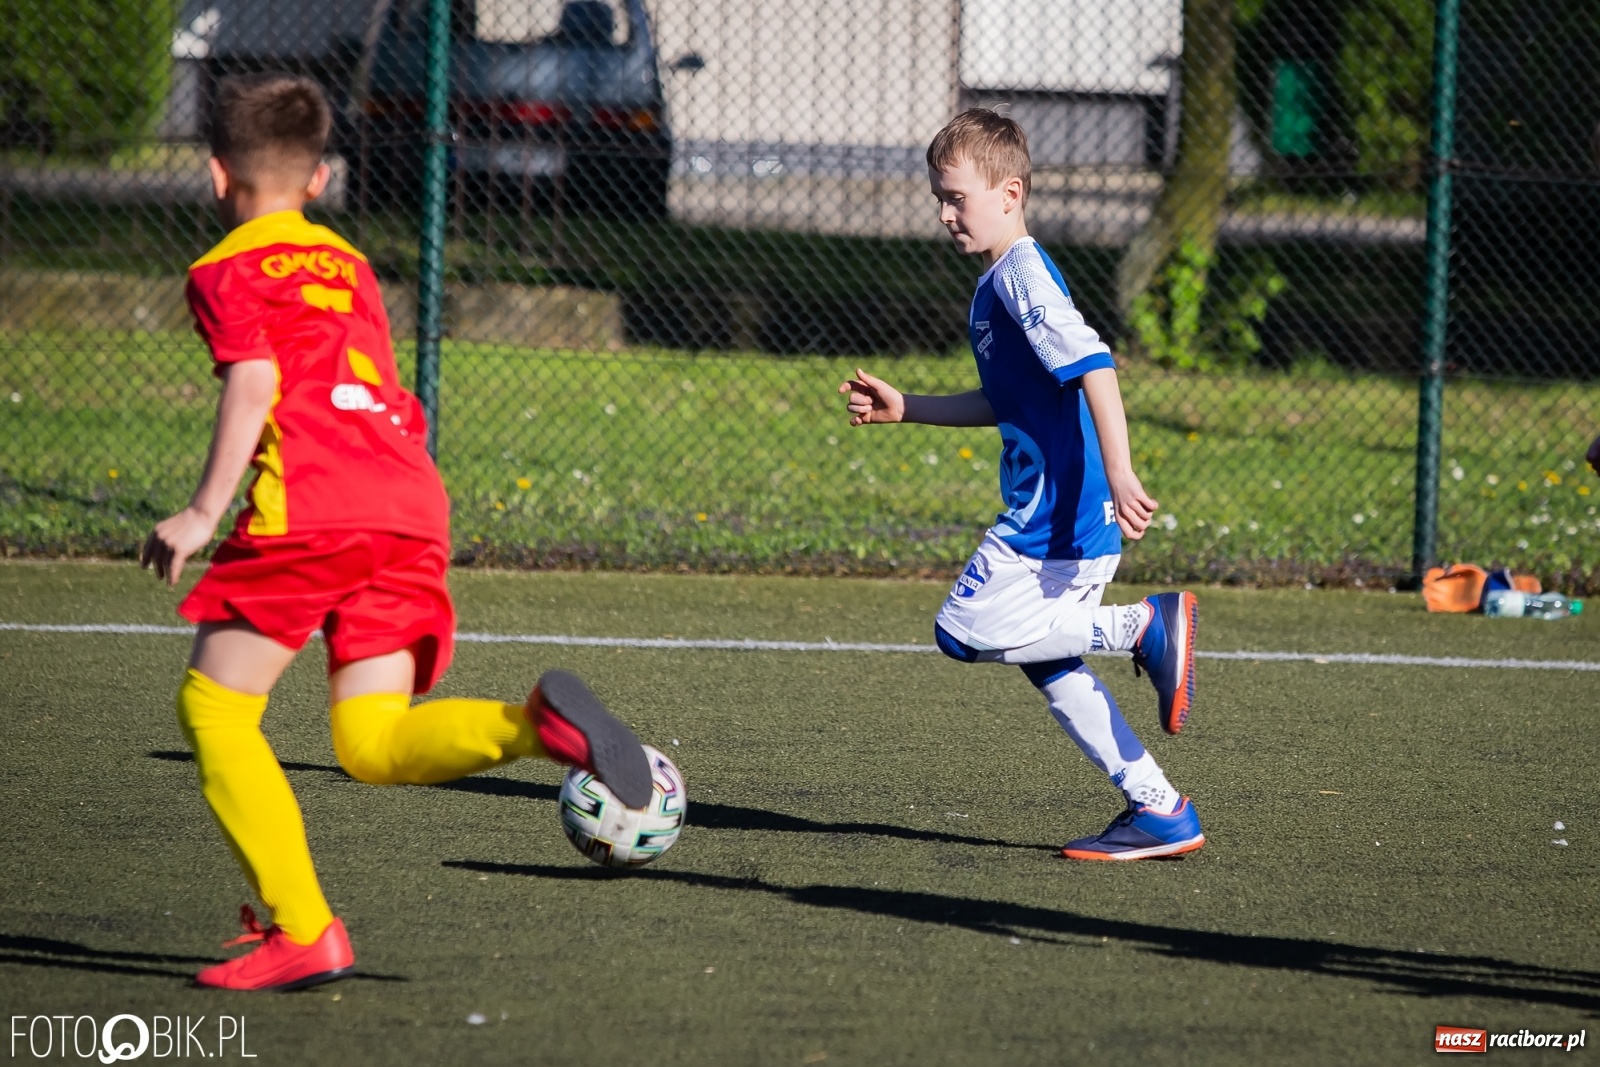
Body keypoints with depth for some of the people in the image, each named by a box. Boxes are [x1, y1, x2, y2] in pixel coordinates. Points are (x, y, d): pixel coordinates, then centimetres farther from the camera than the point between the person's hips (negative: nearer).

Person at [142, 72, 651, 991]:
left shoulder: (227, 271, 7)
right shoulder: (348, 263, 28)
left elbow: (255, 386, -9)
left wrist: (204, 512, -11)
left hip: (313, 506, -6)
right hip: (414, 503, 7)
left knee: (214, 708, 5)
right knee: (373, 742, 4)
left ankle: (303, 930, -5)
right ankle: (536, 723, -24)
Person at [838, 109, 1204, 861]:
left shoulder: (1020, 275, -13)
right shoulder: (1003, 279, 18)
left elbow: (1090, 364, -25)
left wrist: (1118, 474, -33)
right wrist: (904, 409, 26)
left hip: (1058, 510, -10)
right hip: (1059, 512, 10)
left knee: (965, 632, -7)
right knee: (1047, 664, 13)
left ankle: (1146, 625, -11)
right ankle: (1160, 811, 11)